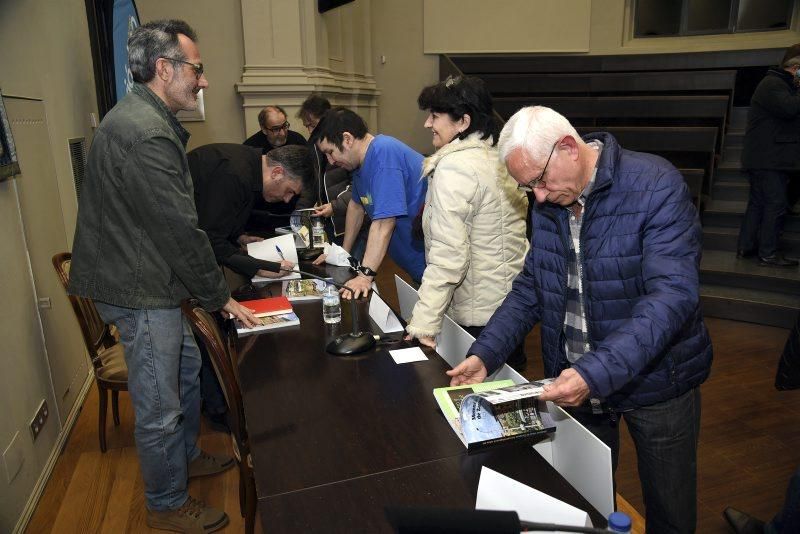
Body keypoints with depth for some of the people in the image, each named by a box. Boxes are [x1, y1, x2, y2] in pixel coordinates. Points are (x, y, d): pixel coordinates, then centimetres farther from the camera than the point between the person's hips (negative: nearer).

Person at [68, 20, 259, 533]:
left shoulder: (146, 119, 11)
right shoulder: (146, 134, -24)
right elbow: (179, 230, -24)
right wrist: (220, 296, -12)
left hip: (151, 278, 11)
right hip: (141, 291, -11)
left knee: (187, 365, 24)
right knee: (159, 406, 5)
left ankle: (186, 456, 45)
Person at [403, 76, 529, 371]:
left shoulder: (453, 168, -18)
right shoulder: (498, 157, 8)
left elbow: (447, 257, -24)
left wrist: (423, 325, -22)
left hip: (478, 317, -9)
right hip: (511, 306, 9)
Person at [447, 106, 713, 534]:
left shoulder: (656, 187, -20)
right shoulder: (547, 202, -1)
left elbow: (672, 295, -28)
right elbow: (531, 287, 4)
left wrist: (598, 372, -37)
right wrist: (485, 353, -8)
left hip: (654, 383, -4)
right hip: (576, 383, 5)